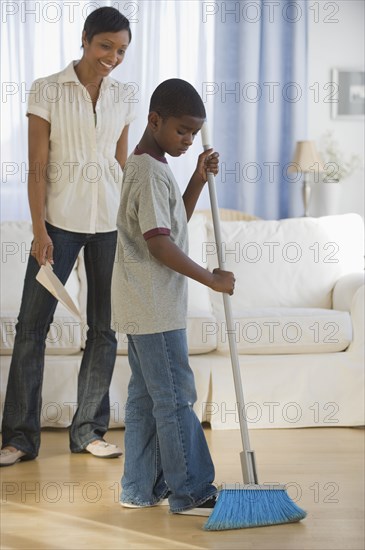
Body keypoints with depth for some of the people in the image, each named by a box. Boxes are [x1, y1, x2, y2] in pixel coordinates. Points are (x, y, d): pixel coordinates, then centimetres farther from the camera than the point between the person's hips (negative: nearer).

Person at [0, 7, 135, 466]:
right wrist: (39, 230, -12)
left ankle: (88, 430, 19)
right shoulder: (48, 91, -4)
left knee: (105, 328, 7)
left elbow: (122, 164, 13)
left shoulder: (121, 97, 8)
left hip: (110, 222, 4)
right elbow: (38, 166, -6)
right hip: (59, 220, -4)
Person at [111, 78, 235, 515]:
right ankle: (191, 492, 3)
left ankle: (141, 488, 20)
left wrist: (199, 178, 11)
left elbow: (176, 220, 23)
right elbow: (159, 243, -23)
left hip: (143, 306, 10)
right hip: (154, 307, -10)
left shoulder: (148, 166, 15)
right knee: (176, 398, -4)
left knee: (145, 396, 13)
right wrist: (211, 279, -17)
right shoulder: (151, 172, -17)